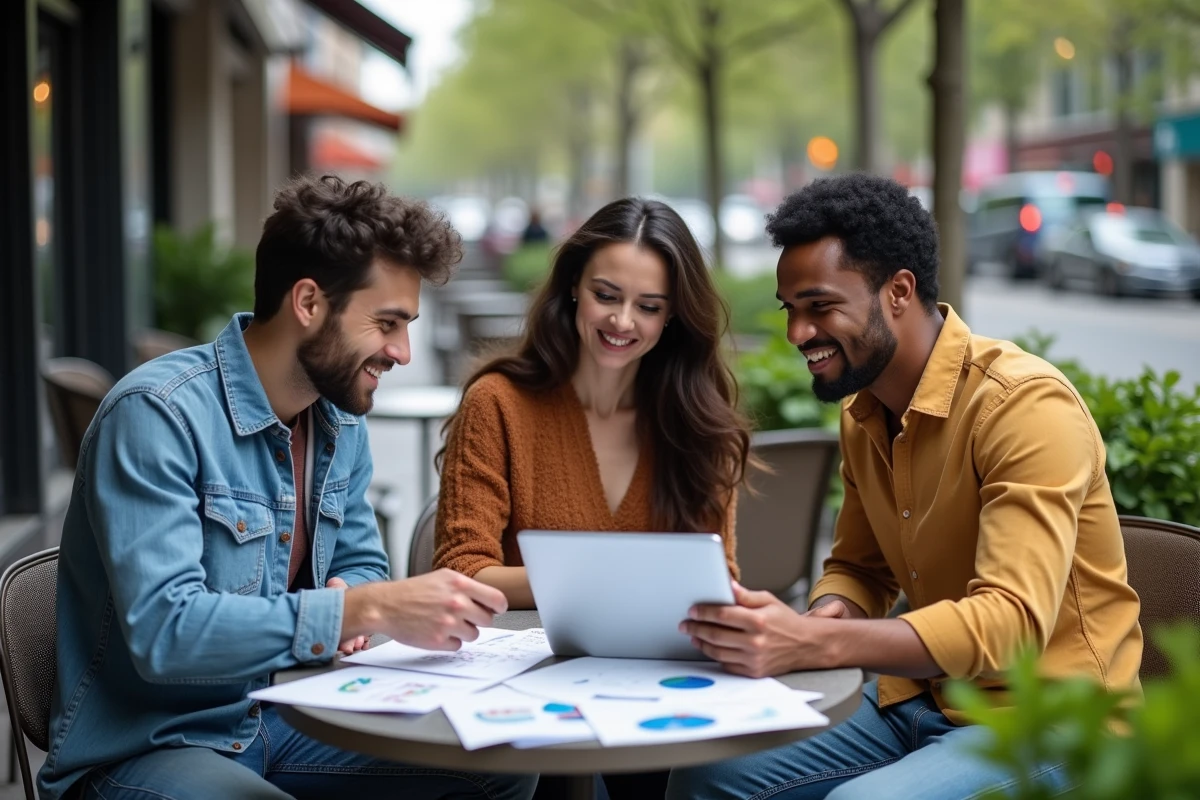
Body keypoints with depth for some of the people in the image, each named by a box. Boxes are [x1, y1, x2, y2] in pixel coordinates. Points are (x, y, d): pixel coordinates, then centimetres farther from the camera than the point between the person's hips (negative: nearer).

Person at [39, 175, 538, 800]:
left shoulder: (341, 421, 5)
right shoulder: (157, 414, -20)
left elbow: (360, 562, 18)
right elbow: (163, 631, -30)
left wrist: (348, 596, -8)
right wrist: (366, 609, -34)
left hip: (279, 725, 8)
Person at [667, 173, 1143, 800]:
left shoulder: (1025, 405, -20)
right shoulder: (861, 414, 6)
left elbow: (1012, 623, -29)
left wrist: (812, 644, -39)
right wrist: (825, 616, -9)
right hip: (916, 698, 7)